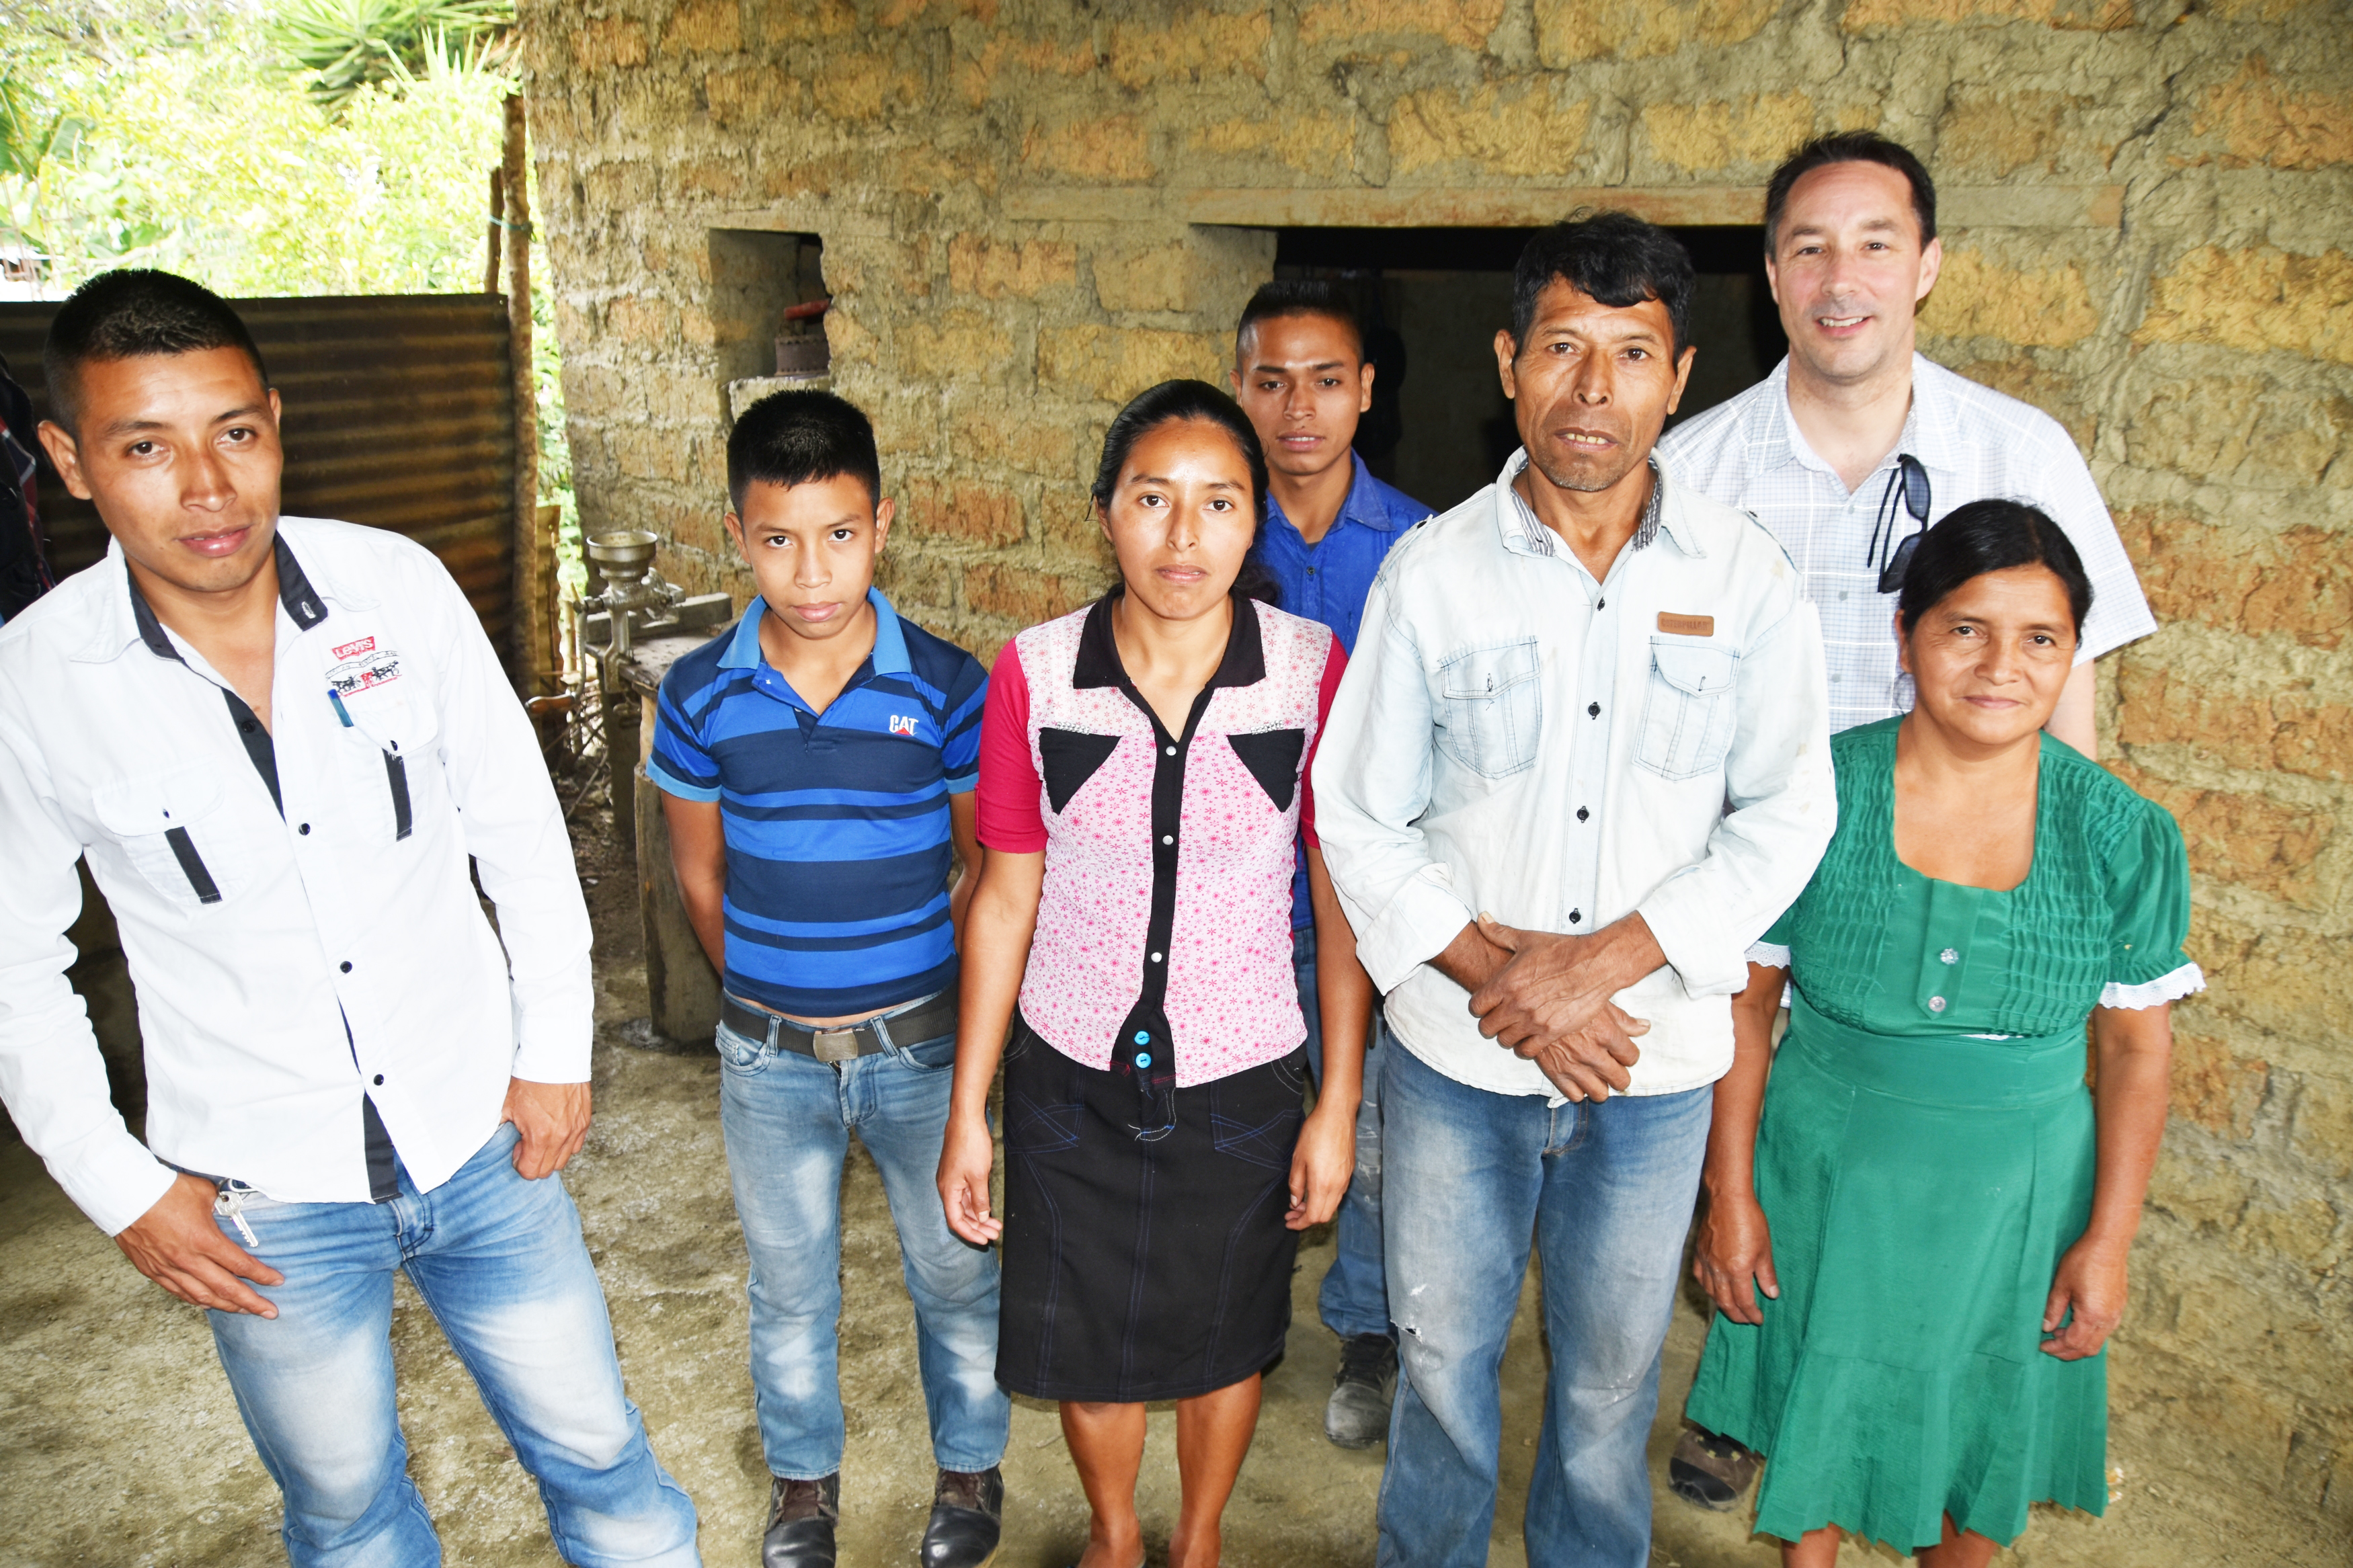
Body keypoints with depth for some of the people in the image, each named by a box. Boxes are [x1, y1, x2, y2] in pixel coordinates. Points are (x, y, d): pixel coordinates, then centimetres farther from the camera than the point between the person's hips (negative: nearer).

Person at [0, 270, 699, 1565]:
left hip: (480, 1140, 1)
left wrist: (557, 1048, -1)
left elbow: (517, 822, -2)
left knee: (593, 1449, 16)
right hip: (261, 1201, 0)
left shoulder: (396, 585, -13)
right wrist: (114, 1184, -3)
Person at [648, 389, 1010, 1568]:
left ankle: (970, 1462, 43)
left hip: (921, 1044, -1)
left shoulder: (945, 687, -13)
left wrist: (929, 992, 1)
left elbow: (987, 865, -1)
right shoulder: (700, 697, -8)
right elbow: (701, 875, 5)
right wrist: (768, 995, 8)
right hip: (768, 1056, 2)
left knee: (955, 1272, 17)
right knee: (789, 1288, 20)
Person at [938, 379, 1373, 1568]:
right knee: (1087, 1344, 18)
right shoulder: (1033, 676, -11)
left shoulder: (1312, 670, -12)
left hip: (1243, 1076, 0)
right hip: (1073, 1078, 1)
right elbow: (1006, 896, -3)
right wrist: (968, 1110, 0)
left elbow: (1343, 895, -5)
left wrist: (1338, 1103, -3)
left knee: (1223, 1337, 20)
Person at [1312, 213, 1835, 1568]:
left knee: (1612, 1370, 19)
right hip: (1459, 1059, 0)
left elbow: (1787, 818, -5)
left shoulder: (1746, 577, -4)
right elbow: (1361, 820, -4)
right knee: (1443, 1354, 17)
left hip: (1655, 1061, 1)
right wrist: (1498, 974, -15)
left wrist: (1599, 962, -16)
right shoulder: (1432, 570, -6)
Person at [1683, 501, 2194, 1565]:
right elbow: (1747, 1000, -8)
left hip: (2013, 1196, 1)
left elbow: (2136, 1047, -2)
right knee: (1822, 1410, 19)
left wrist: (2109, 1240, -1)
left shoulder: (2124, 837, -11)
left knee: (1985, 1434, 19)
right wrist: (1730, 1192, -6)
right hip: (1829, 1176, -1)